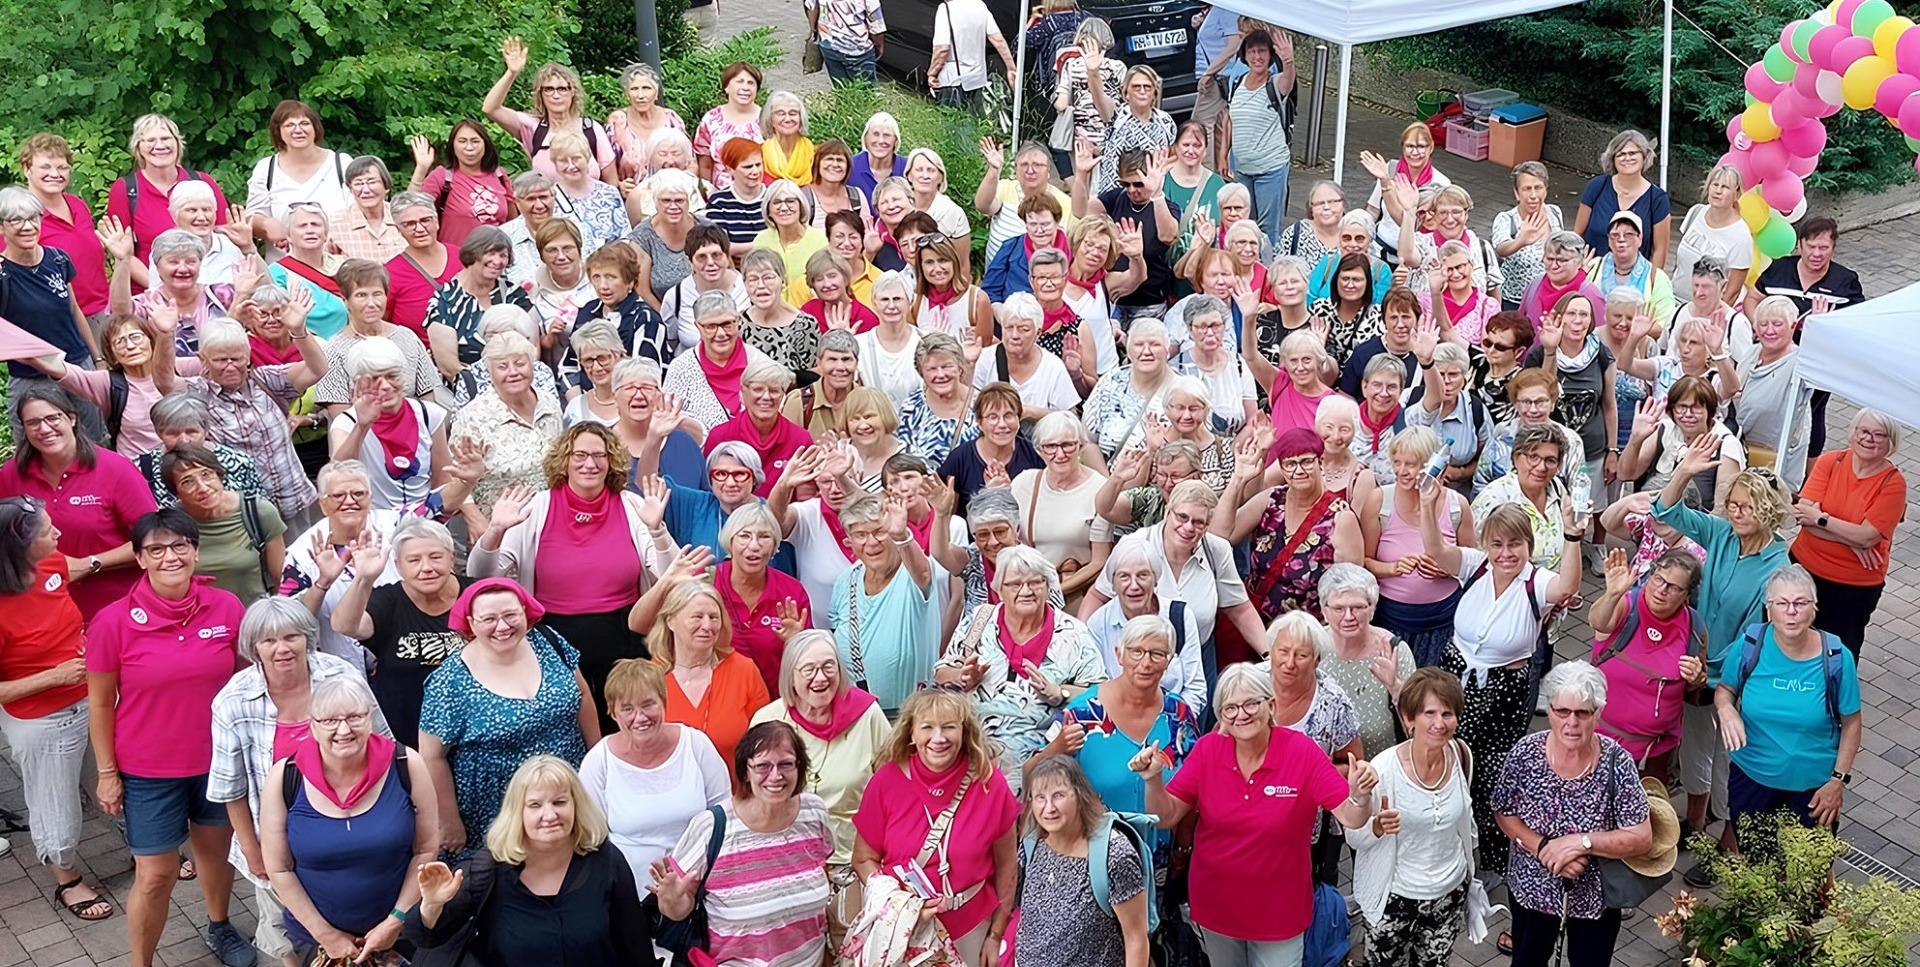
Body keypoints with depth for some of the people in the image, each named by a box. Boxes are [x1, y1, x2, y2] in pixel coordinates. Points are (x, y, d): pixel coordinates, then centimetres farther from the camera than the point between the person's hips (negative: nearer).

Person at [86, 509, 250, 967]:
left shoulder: (227, 608, -9)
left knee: (217, 847, 21)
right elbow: (100, 703, -5)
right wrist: (107, 773, -3)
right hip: (148, 771, -3)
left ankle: (219, 927, 47)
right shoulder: (113, 622, -15)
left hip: (219, 759, 3)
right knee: (156, 875, 3)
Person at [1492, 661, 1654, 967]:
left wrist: (1583, 842, -29)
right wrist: (1544, 848, -23)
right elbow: (1504, 814, -7)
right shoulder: (1525, 754, -18)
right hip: (1532, 890, 1)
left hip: (1596, 897, -1)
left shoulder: (1616, 763, -22)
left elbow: (1642, 838, -19)